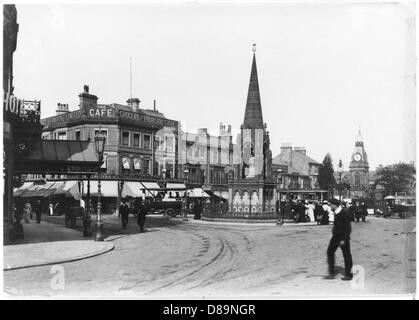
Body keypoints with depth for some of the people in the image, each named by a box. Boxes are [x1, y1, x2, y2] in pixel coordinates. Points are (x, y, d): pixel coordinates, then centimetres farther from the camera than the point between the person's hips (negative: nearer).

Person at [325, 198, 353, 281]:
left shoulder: (344, 213, -18)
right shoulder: (336, 213, 8)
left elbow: (348, 227, -19)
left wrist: (344, 239, -20)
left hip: (342, 237, -9)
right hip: (336, 236, 9)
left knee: (346, 255, 2)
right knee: (330, 252, 6)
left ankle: (348, 275, 13)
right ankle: (332, 273, 12)